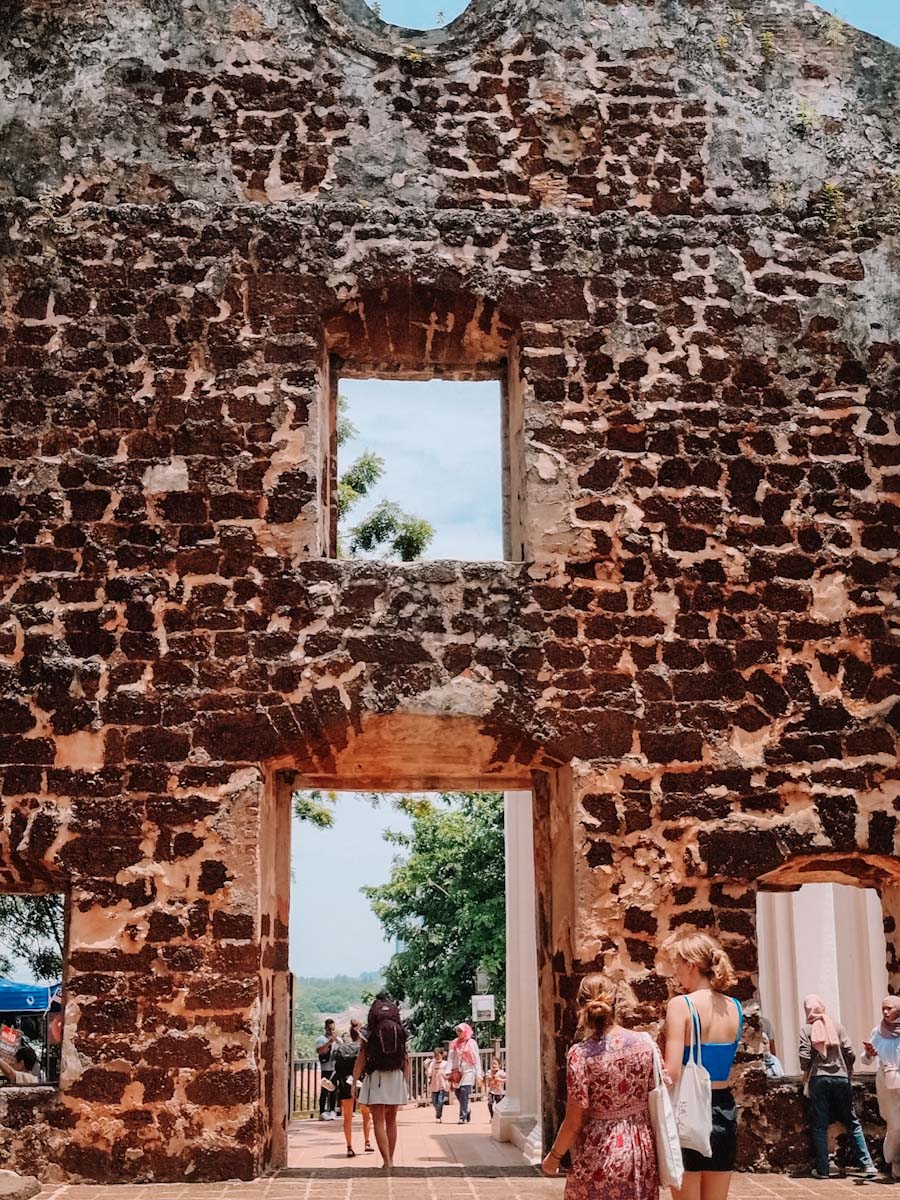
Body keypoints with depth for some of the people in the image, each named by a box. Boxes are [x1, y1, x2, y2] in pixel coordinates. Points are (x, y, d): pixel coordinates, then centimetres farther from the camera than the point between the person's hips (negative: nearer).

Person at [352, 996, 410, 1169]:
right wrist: (407, 1083, 11)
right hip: (396, 1077, 3)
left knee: (379, 1121, 0)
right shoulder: (400, 1031, 3)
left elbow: (361, 1058, -3)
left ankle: (386, 1161, -10)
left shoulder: (369, 1032, -3)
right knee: (391, 1120, 15)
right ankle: (390, 1159, 20)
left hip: (375, 1078, -3)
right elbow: (405, 1059, 5)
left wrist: (354, 1082, 1)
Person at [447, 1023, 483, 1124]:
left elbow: (477, 1059, 1)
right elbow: (451, 1058, 7)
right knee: (458, 1093, 4)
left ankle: (463, 1117, -12)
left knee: (464, 1093, -14)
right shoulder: (454, 1044, 9)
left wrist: (478, 1074, -3)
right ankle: (467, 1111, 29)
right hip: (457, 1072, 4)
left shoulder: (472, 1043, 1)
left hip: (468, 1071, -4)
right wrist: (448, 1071, -4)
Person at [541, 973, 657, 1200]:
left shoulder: (581, 1054, -16)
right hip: (642, 1150, 4)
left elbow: (574, 1122, -12)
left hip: (600, 1156, -4)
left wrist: (554, 1156, 3)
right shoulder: (645, 1043, -4)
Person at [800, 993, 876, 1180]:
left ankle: (822, 1169, 4)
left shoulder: (806, 1029, -1)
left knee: (819, 1126, 4)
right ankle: (866, 1164, 7)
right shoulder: (838, 1027, 4)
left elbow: (804, 1057, -9)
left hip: (818, 1079, -2)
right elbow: (850, 1054, -2)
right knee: (852, 1123, 11)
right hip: (841, 1078, 2)